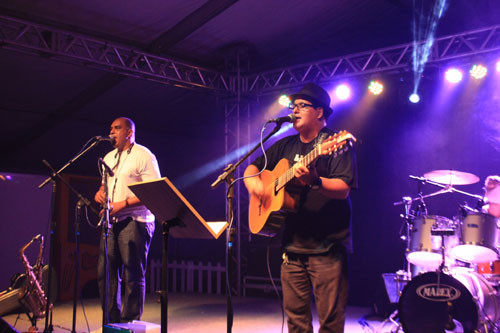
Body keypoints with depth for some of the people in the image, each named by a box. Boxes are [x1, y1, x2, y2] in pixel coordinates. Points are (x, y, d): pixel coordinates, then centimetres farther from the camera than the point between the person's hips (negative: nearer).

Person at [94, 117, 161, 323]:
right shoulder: (109, 157, 20)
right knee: (105, 272, 6)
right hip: (111, 221, 8)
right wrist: (100, 192, 5)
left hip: (134, 221, -7)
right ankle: (111, 319, 18)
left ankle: (130, 323, 4)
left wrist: (122, 204, -17)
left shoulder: (144, 156, -4)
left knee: (132, 275, -4)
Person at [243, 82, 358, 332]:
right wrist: (253, 181, 1)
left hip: (327, 247, -6)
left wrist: (314, 181, -34)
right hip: (292, 245, 6)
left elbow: (343, 189, -17)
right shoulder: (285, 146, 16)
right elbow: (253, 167, 23)